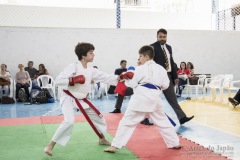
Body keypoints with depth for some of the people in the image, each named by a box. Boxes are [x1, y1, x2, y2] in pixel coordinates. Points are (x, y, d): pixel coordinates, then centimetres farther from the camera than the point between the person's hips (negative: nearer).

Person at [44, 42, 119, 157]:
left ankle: (102, 139, 39)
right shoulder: (73, 67, -18)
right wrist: (72, 81, -32)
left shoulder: (91, 70, 2)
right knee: (69, 121, -28)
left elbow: (106, 78, 1)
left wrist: (120, 78, -10)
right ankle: (50, 145, -13)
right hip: (69, 98, -7)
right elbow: (58, 81, -21)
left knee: (97, 116, 14)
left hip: (81, 100, 8)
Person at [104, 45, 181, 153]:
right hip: (154, 98, 5)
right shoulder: (161, 69, 11)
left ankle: (115, 145, -2)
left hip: (140, 98, -4)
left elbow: (133, 84, 0)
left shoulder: (140, 69, -2)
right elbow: (165, 85, 11)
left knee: (127, 121, -1)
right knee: (163, 122, 19)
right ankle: (174, 143, 26)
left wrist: (127, 80, 18)